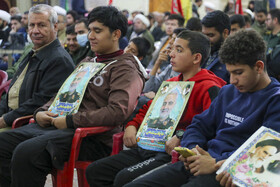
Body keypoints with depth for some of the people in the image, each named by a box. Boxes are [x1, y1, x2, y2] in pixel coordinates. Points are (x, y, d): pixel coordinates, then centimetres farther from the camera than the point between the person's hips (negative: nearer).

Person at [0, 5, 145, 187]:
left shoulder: (124, 68, -3)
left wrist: (71, 121, -18)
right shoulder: (87, 63, 25)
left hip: (96, 137, -9)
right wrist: (41, 112, 7)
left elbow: (118, 111, -18)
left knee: (26, 153, -30)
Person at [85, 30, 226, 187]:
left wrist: (181, 136, -27)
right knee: (94, 171, 0)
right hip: (148, 148, 9)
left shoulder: (209, 89, -8)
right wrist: (132, 125, 13)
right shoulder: (171, 83, 21)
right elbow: (149, 109, 33)